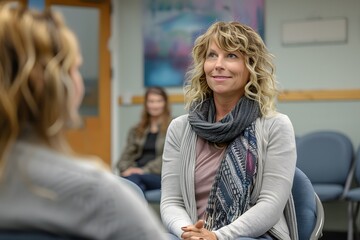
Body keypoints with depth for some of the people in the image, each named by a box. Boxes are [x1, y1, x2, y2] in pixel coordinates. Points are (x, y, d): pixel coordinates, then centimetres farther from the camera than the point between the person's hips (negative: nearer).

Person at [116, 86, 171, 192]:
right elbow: (126, 156, 17)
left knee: (133, 177, -36)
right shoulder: (136, 131, 24)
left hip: (161, 175, -3)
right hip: (137, 175, 3)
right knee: (131, 178, -36)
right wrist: (126, 169, -8)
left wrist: (145, 170, -16)